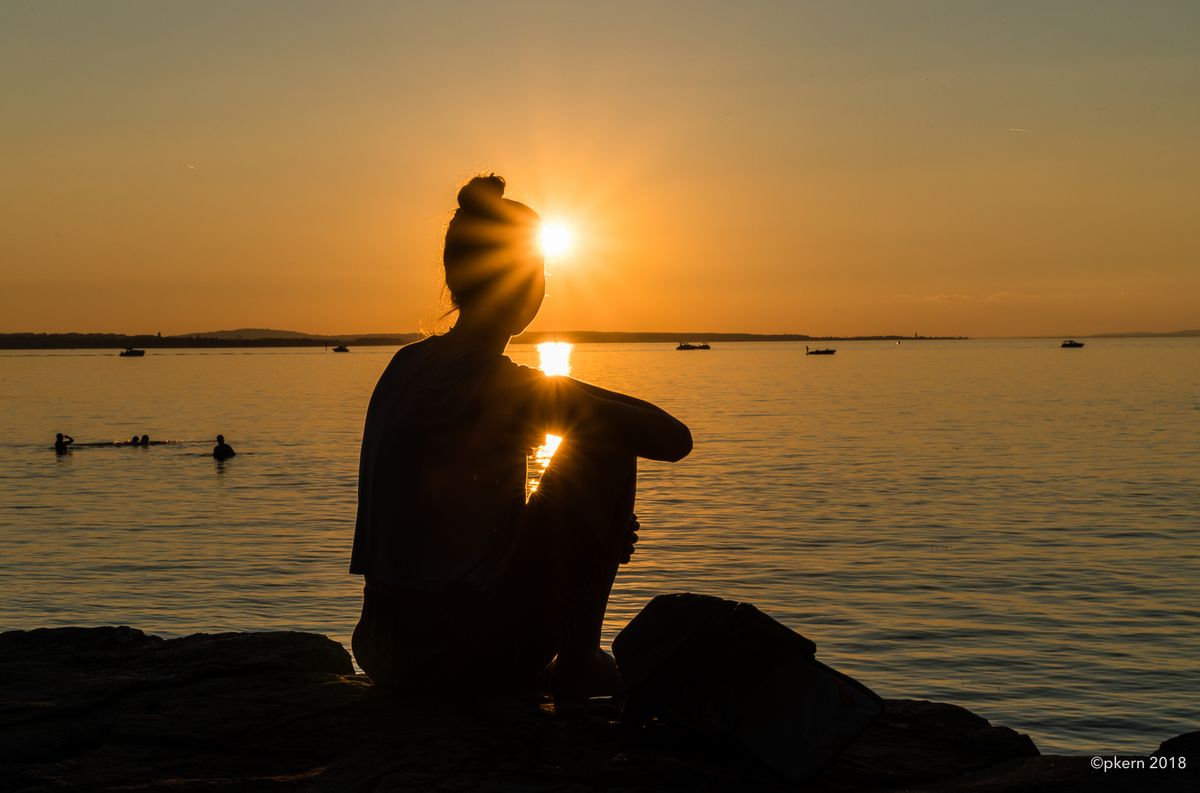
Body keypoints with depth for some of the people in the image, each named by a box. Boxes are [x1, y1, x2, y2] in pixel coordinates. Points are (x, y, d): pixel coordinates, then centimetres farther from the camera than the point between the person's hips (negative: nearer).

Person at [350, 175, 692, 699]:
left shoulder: (406, 366, 9)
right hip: (459, 660, -8)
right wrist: (593, 402, 7)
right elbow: (674, 439, -13)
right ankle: (575, 664, 6)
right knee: (604, 444, 1)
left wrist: (593, 536, 23)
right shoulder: (506, 388, -15)